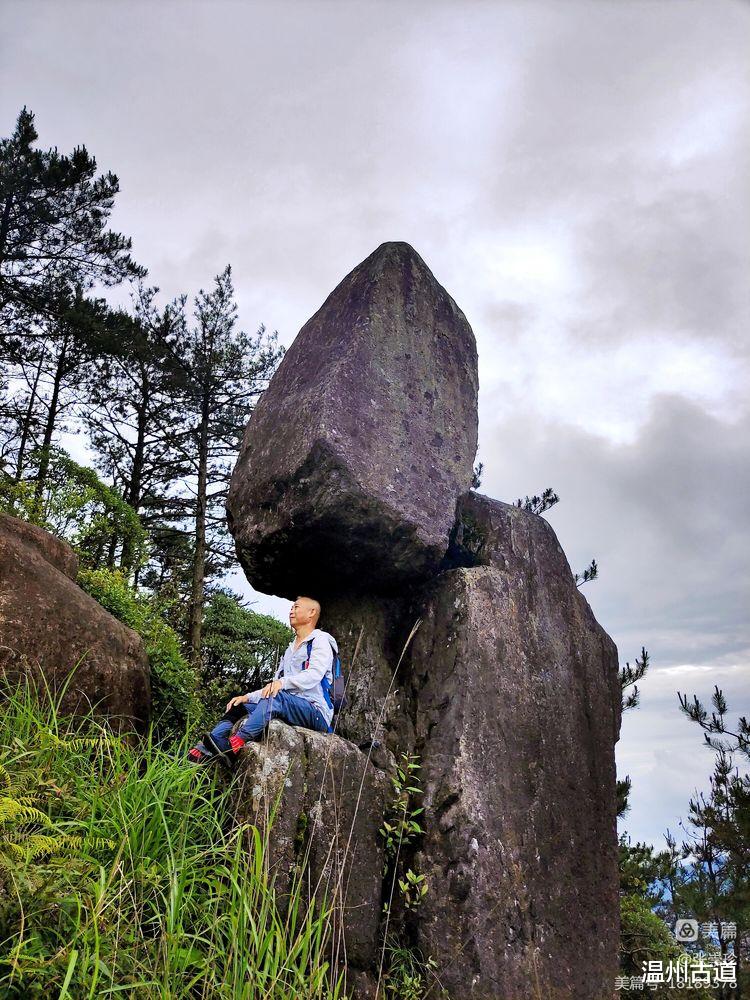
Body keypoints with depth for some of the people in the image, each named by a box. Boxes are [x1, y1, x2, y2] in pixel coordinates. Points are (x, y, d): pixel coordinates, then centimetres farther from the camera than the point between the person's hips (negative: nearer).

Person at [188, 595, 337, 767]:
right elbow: (272, 687, 21)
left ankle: (233, 745, -46)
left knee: (275, 697, -34)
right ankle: (204, 749, -20)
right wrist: (248, 697, 5)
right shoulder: (290, 649, 26)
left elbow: (315, 674, -18)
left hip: (316, 711, -8)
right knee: (240, 706, -3)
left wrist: (282, 682, -32)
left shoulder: (321, 640, 1)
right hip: (290, 708, 8)